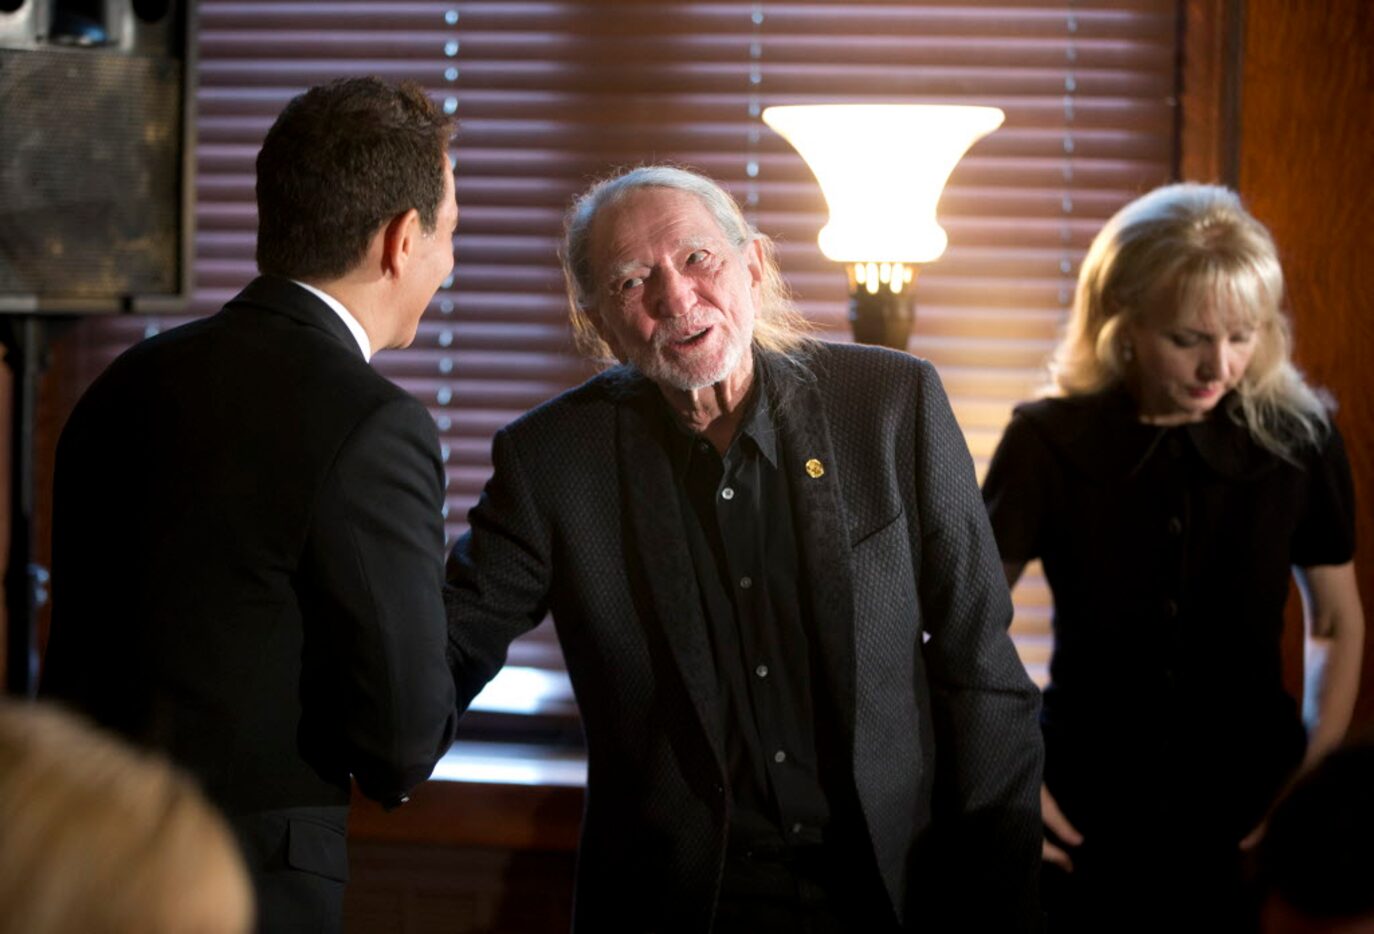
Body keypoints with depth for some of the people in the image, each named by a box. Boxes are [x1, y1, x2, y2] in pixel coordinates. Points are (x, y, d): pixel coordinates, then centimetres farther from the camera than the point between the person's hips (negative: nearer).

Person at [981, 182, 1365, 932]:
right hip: (1086, 823, -1)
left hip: (1249, 827, 1)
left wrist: (1318, 779, -3)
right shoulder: (1049, 442, -7)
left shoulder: (1296, 440, -5)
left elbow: (1338, 623, 7)